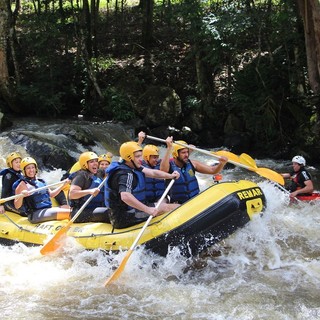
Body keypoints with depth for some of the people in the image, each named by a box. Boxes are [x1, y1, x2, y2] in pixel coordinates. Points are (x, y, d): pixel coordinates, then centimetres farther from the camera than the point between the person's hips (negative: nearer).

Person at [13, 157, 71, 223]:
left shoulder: (40, 182, 16)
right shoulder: (23, 185, -6)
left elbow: (51, 194, 29)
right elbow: (17, 206, -12)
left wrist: (63, 185, 21)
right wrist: (21, 196, -31)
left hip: (48, 209, 9)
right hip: (35, 215, -9)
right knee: (69, 213, -25)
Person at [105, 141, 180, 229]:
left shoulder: (133, 167, 9)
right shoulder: (125, 174, -22)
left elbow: (152, 173, 4)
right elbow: (125, 196, -37)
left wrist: (170, 176, -12)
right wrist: (147, 209, -38)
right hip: (124, 218, -10)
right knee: (163, 207, -12)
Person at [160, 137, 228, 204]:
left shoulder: (192, 164, 0)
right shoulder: (170, 165, -11)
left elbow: (213, 170, 3)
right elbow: (163, 169, -36)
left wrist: (221, 164, -19)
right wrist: (169, 149, -43)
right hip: (178, 205, -3)